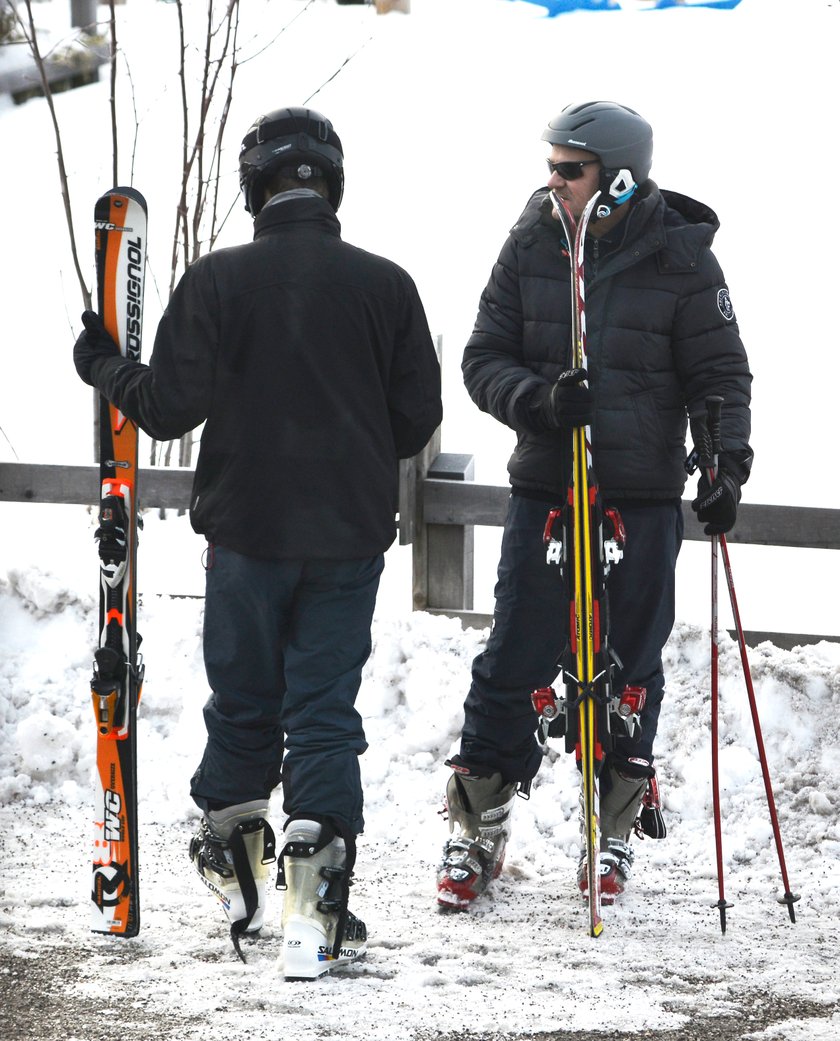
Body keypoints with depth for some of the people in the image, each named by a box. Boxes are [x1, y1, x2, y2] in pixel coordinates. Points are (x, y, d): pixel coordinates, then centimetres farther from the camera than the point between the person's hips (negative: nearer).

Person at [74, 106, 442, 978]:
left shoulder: (216, 282, -8)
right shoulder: (385, 285, -3)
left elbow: (169, 406, -10)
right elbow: (418, 419, 2)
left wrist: (104, 368, 10)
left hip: (247, 530, 0)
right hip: (351, 534, 0)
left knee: (242, 702, 15)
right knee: (325, 709, 3)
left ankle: (235, 874, 26)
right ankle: (314, 904, -6)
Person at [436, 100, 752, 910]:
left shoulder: (681, 259, -4)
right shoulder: (530, 246, 1)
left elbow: (719, 373, -2)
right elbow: (484, 358, 2)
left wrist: (726, 463, -17)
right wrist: (537, 399, -19)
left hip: (644, 499, -1)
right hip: (544, 487, 1)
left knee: (629, 667, 7)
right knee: (515, 661, 0)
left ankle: (614, 834, 21)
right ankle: (478, 828, 12)